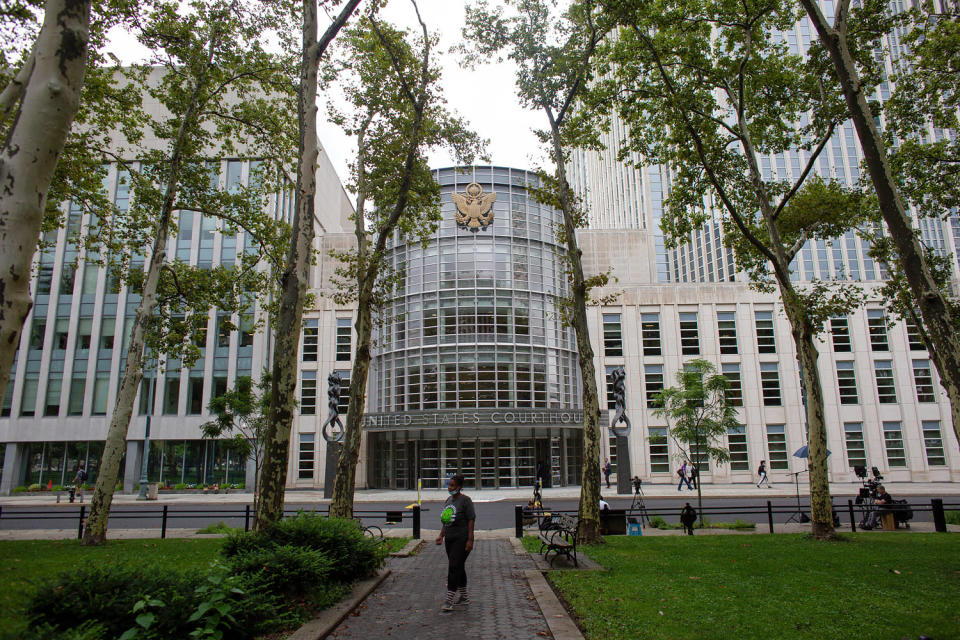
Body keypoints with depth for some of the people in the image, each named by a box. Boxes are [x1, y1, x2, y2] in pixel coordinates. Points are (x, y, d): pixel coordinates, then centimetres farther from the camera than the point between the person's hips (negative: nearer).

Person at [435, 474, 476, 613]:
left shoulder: (465, 500, -11)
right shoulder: (449, 500, 13)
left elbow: (471, 520, -14)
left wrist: (470, 540, -18)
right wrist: (441, 535, 12)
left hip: (462, 539, -8)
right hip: (450, 539, 8)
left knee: (454, 568, -12)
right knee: (458, 568, 15)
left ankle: (449, 601, -10)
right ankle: (463, 597, 28)